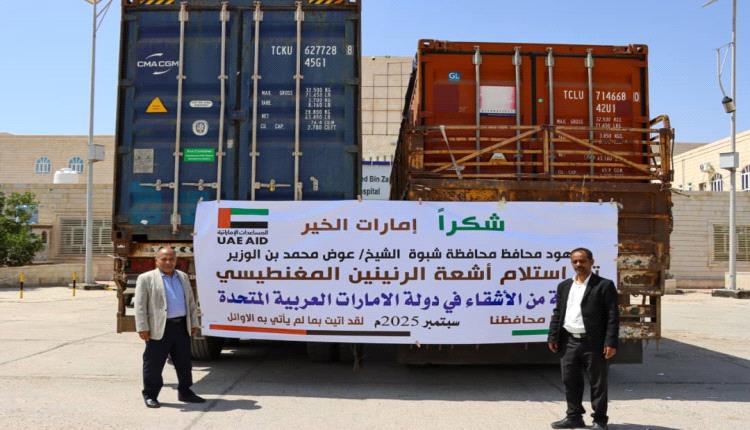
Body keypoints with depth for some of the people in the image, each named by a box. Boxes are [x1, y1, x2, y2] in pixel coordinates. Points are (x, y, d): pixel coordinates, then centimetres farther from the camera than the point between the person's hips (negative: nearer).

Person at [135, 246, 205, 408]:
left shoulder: (183, 277, 15)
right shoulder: (146, 278, -2)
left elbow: (191, 302, 17)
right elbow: (140, 305, -7)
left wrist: (194, 323, 13)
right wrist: (142, 327, -13)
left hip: (182, 327, 5)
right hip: (159, 328, -5)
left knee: (184, 362, 12)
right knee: (154, 364, 3)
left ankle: (185, 392, 24)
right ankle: (150, 395, 16)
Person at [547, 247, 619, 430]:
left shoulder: (604, 285, -4)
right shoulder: (564, 286, 13)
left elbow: (613, 316, -8)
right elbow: (557, 313, 15)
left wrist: (611, 343, -14)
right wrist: (553, 337, 7)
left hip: (593, 343, -5)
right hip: (569, 342, 5)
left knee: (597, 383, 5)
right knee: (570, 381, 11)